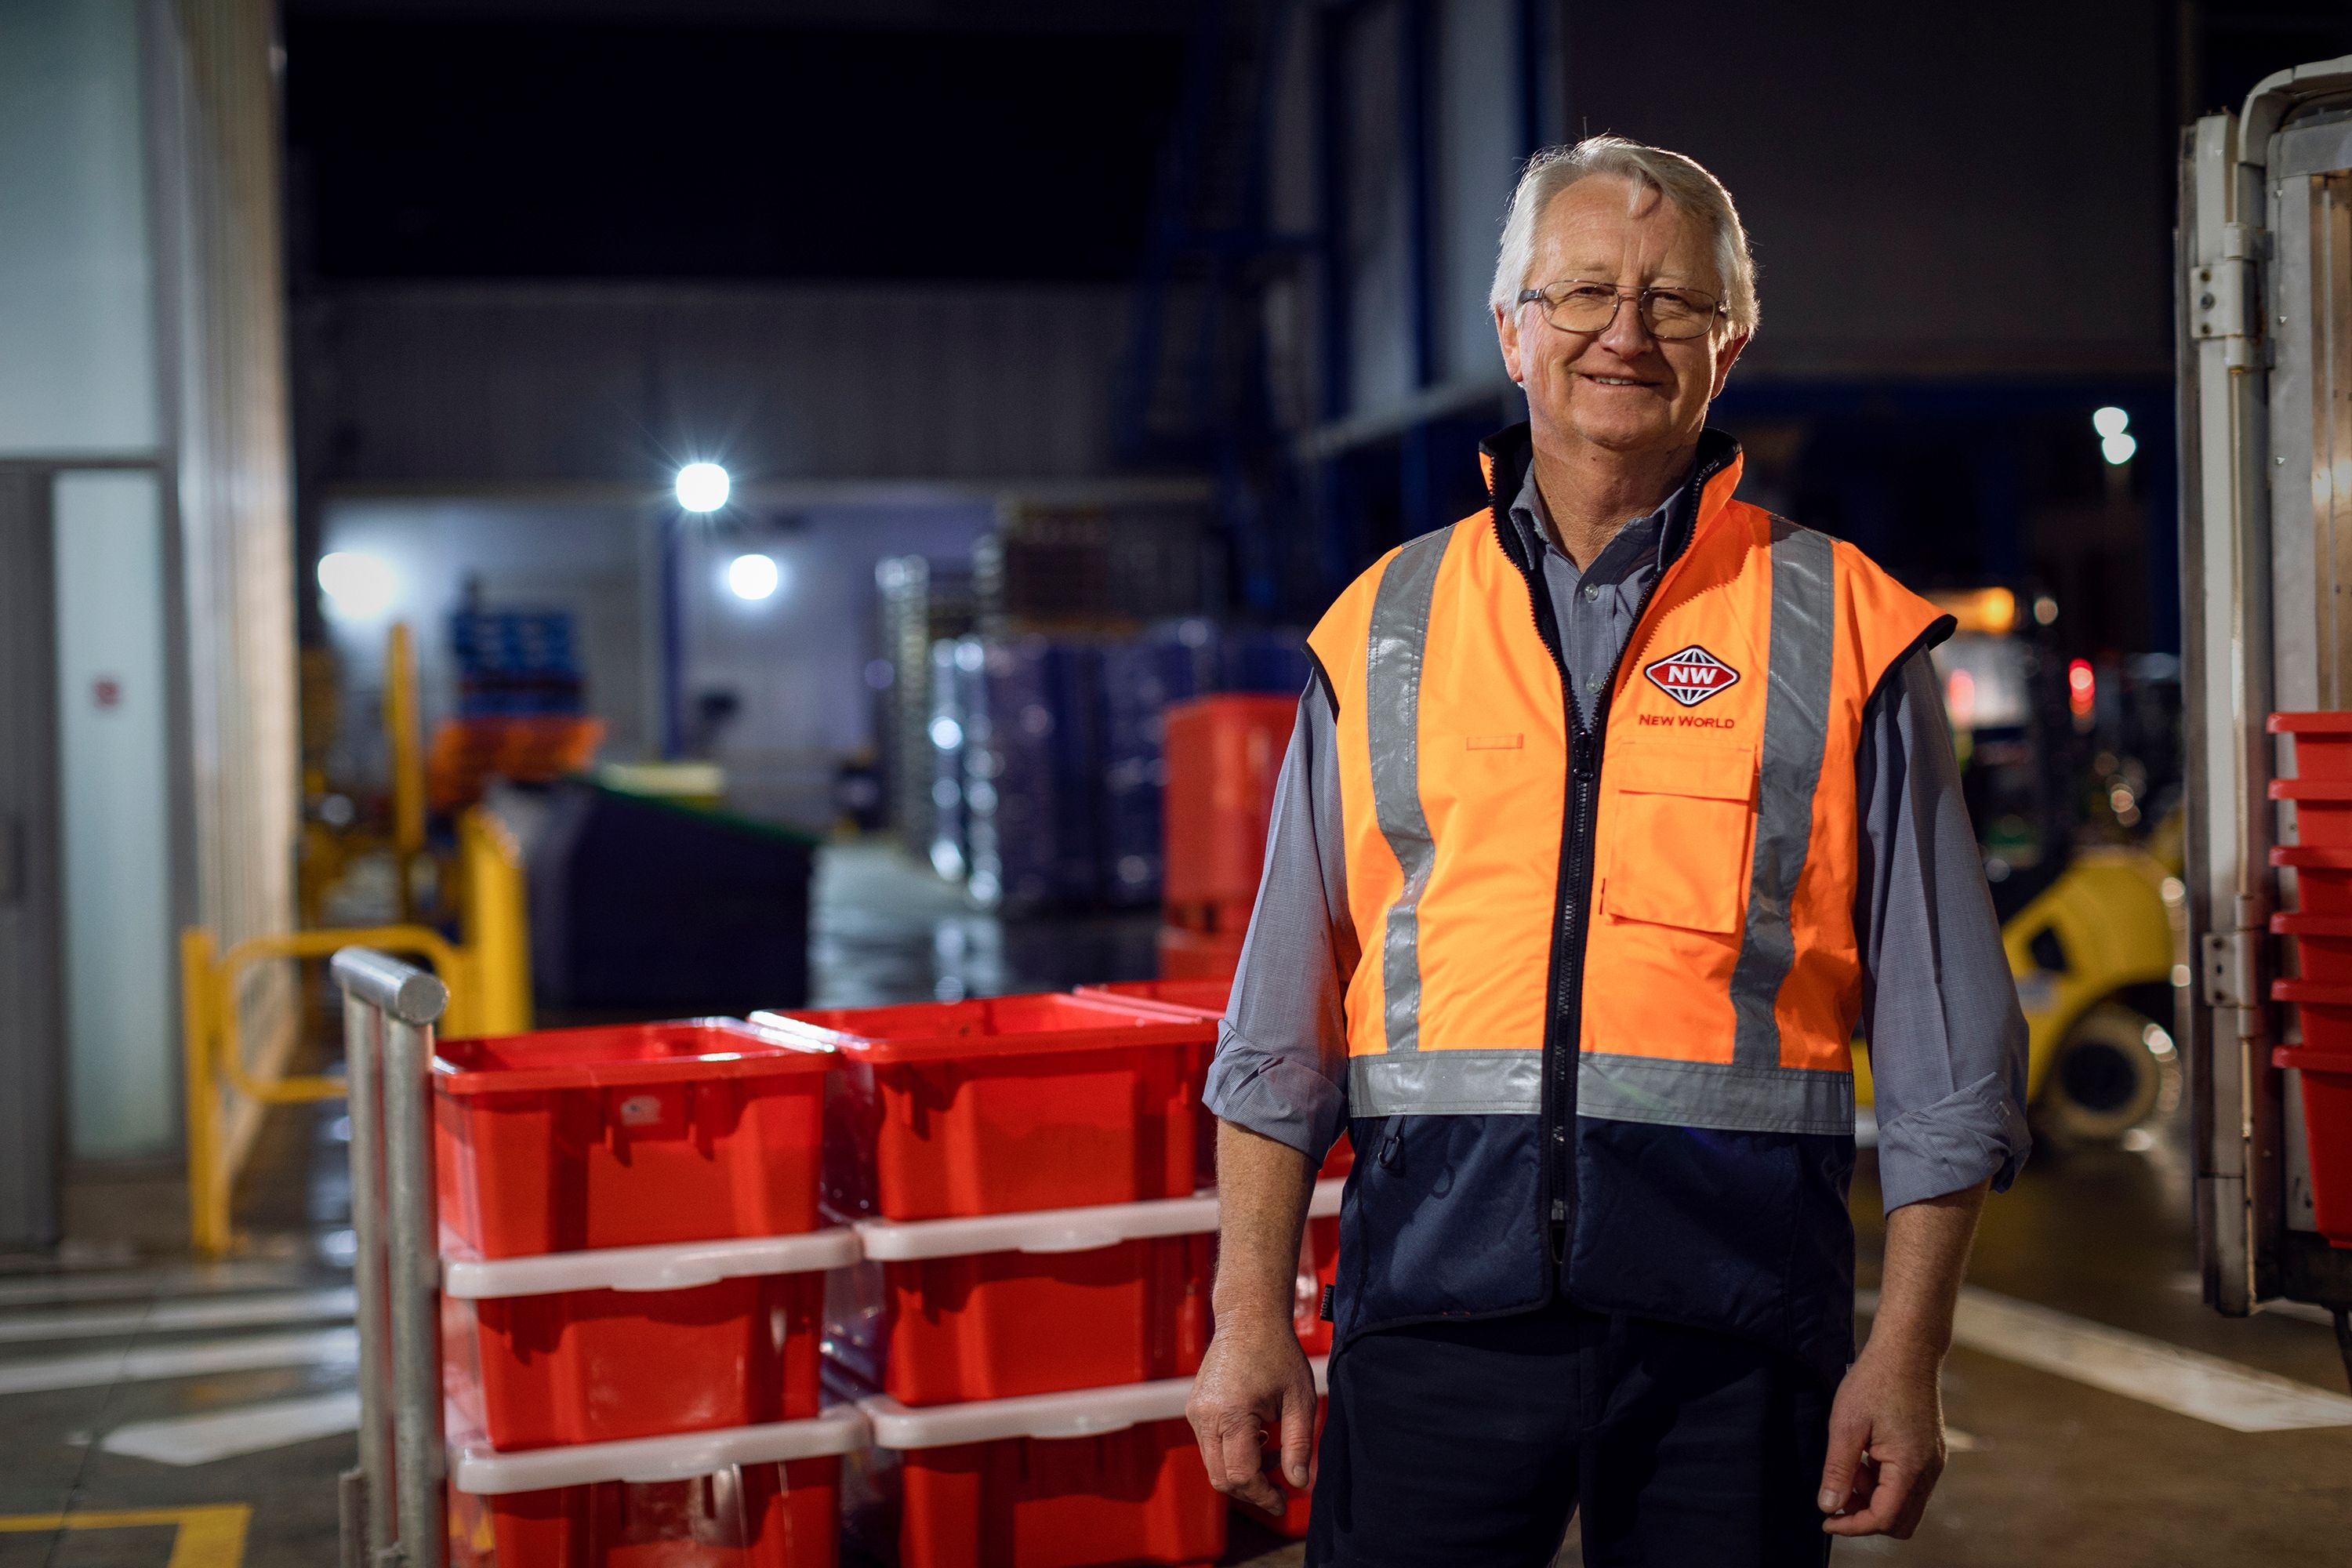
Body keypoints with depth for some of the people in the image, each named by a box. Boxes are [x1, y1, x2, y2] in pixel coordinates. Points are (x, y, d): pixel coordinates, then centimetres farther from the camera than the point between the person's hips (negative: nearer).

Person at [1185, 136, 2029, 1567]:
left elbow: (1944, 1051, 3)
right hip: (1436, 1289, 1)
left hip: (1731, 1322, -1)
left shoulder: (1843, 632, 4)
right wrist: (1252, 1316, 3)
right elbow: (1282, 1030, 9)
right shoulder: (1383, 630, 9)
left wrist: (1908, 1355, -3)